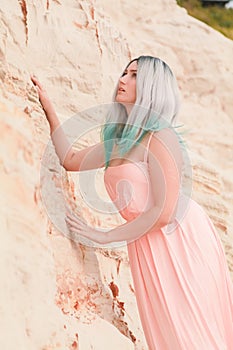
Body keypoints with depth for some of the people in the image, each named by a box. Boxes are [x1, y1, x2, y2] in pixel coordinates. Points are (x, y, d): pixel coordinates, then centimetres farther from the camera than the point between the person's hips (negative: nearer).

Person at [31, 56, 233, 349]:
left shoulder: (159, 138, -15)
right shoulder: (119, 140, 11)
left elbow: (164, 212, -20)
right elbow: (70, 160, 22)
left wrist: (105, 236, -11)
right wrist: (48, 109, 17)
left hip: (181, 240, -8)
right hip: (147, 245, 8)